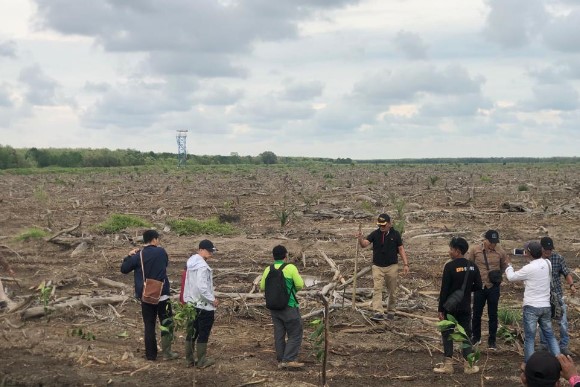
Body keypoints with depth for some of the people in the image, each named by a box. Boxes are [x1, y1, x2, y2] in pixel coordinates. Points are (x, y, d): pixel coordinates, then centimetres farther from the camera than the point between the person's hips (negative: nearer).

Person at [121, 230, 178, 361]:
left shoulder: (138, 256, -5)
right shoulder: (161, 252, -5)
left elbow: (124, 269, 3)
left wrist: (129, 256, 13)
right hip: (162, 295, -2)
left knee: (149, 325, 9)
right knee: (167, 323, 9)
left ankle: (151, 354, 12)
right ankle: (167, 352, 5)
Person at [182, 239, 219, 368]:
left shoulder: (191, 262, 7)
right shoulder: (202, 266, -22)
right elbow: (202, 287, -28)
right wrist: (213, 299, -16)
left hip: (191, 304, 9)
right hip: (204, 305, -9)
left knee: (191, 333, 14)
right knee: (203, 334, 3)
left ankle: (189, 360, 21)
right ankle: (202, 361, 11)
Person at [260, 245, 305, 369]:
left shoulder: (268, 270, 1)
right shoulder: (291, 268, -12)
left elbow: (262, 287, 6)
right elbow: (300, 285, -11)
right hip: (289, 307, -5)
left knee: (279, 334, 12)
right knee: (295, 334, 2)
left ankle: (281, 360, 16)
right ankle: (289, 359, -8)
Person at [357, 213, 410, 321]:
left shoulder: (395, 234, -2)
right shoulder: (375, 234, -1)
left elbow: (401, 249, 1)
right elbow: (364, 244, -11)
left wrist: (405, 264, -6)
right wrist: (360, 239, -34)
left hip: (392, 266, 0)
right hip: (377, 266, 0)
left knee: (392, 291, 9)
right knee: (377, 289, -11)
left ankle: (391, 312, 24)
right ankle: (378, 313, -16)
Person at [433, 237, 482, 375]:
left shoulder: (450, 266, -16)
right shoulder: (472, 266, 0)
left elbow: (444, 290, -16)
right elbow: (478, 286, 4)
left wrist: (441, 309, -10)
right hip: (465, 307, 5)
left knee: (447, 334, 7)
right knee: (466, 334, 12)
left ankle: (448, 364, 6)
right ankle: (468, 364, 13)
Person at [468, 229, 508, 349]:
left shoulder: (500, 252, -7)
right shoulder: (475, 250, -9)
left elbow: (504, 267, 8)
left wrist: (498, 276, -6)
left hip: (493, 287, 0)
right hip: (479, 287, 0)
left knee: (493, 315, 7)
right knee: (477, 313, 11)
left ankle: (492, 340, 18)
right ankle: (476, 337, 28)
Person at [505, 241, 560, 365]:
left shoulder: (528, 269, -16)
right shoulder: (547, 264, -1)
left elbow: (511, 277, -3)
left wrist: (509, 265, 15)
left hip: (531, 307, -5)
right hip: (546, 306, 5)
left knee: (529, 338, 3)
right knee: (550, 335, 15)